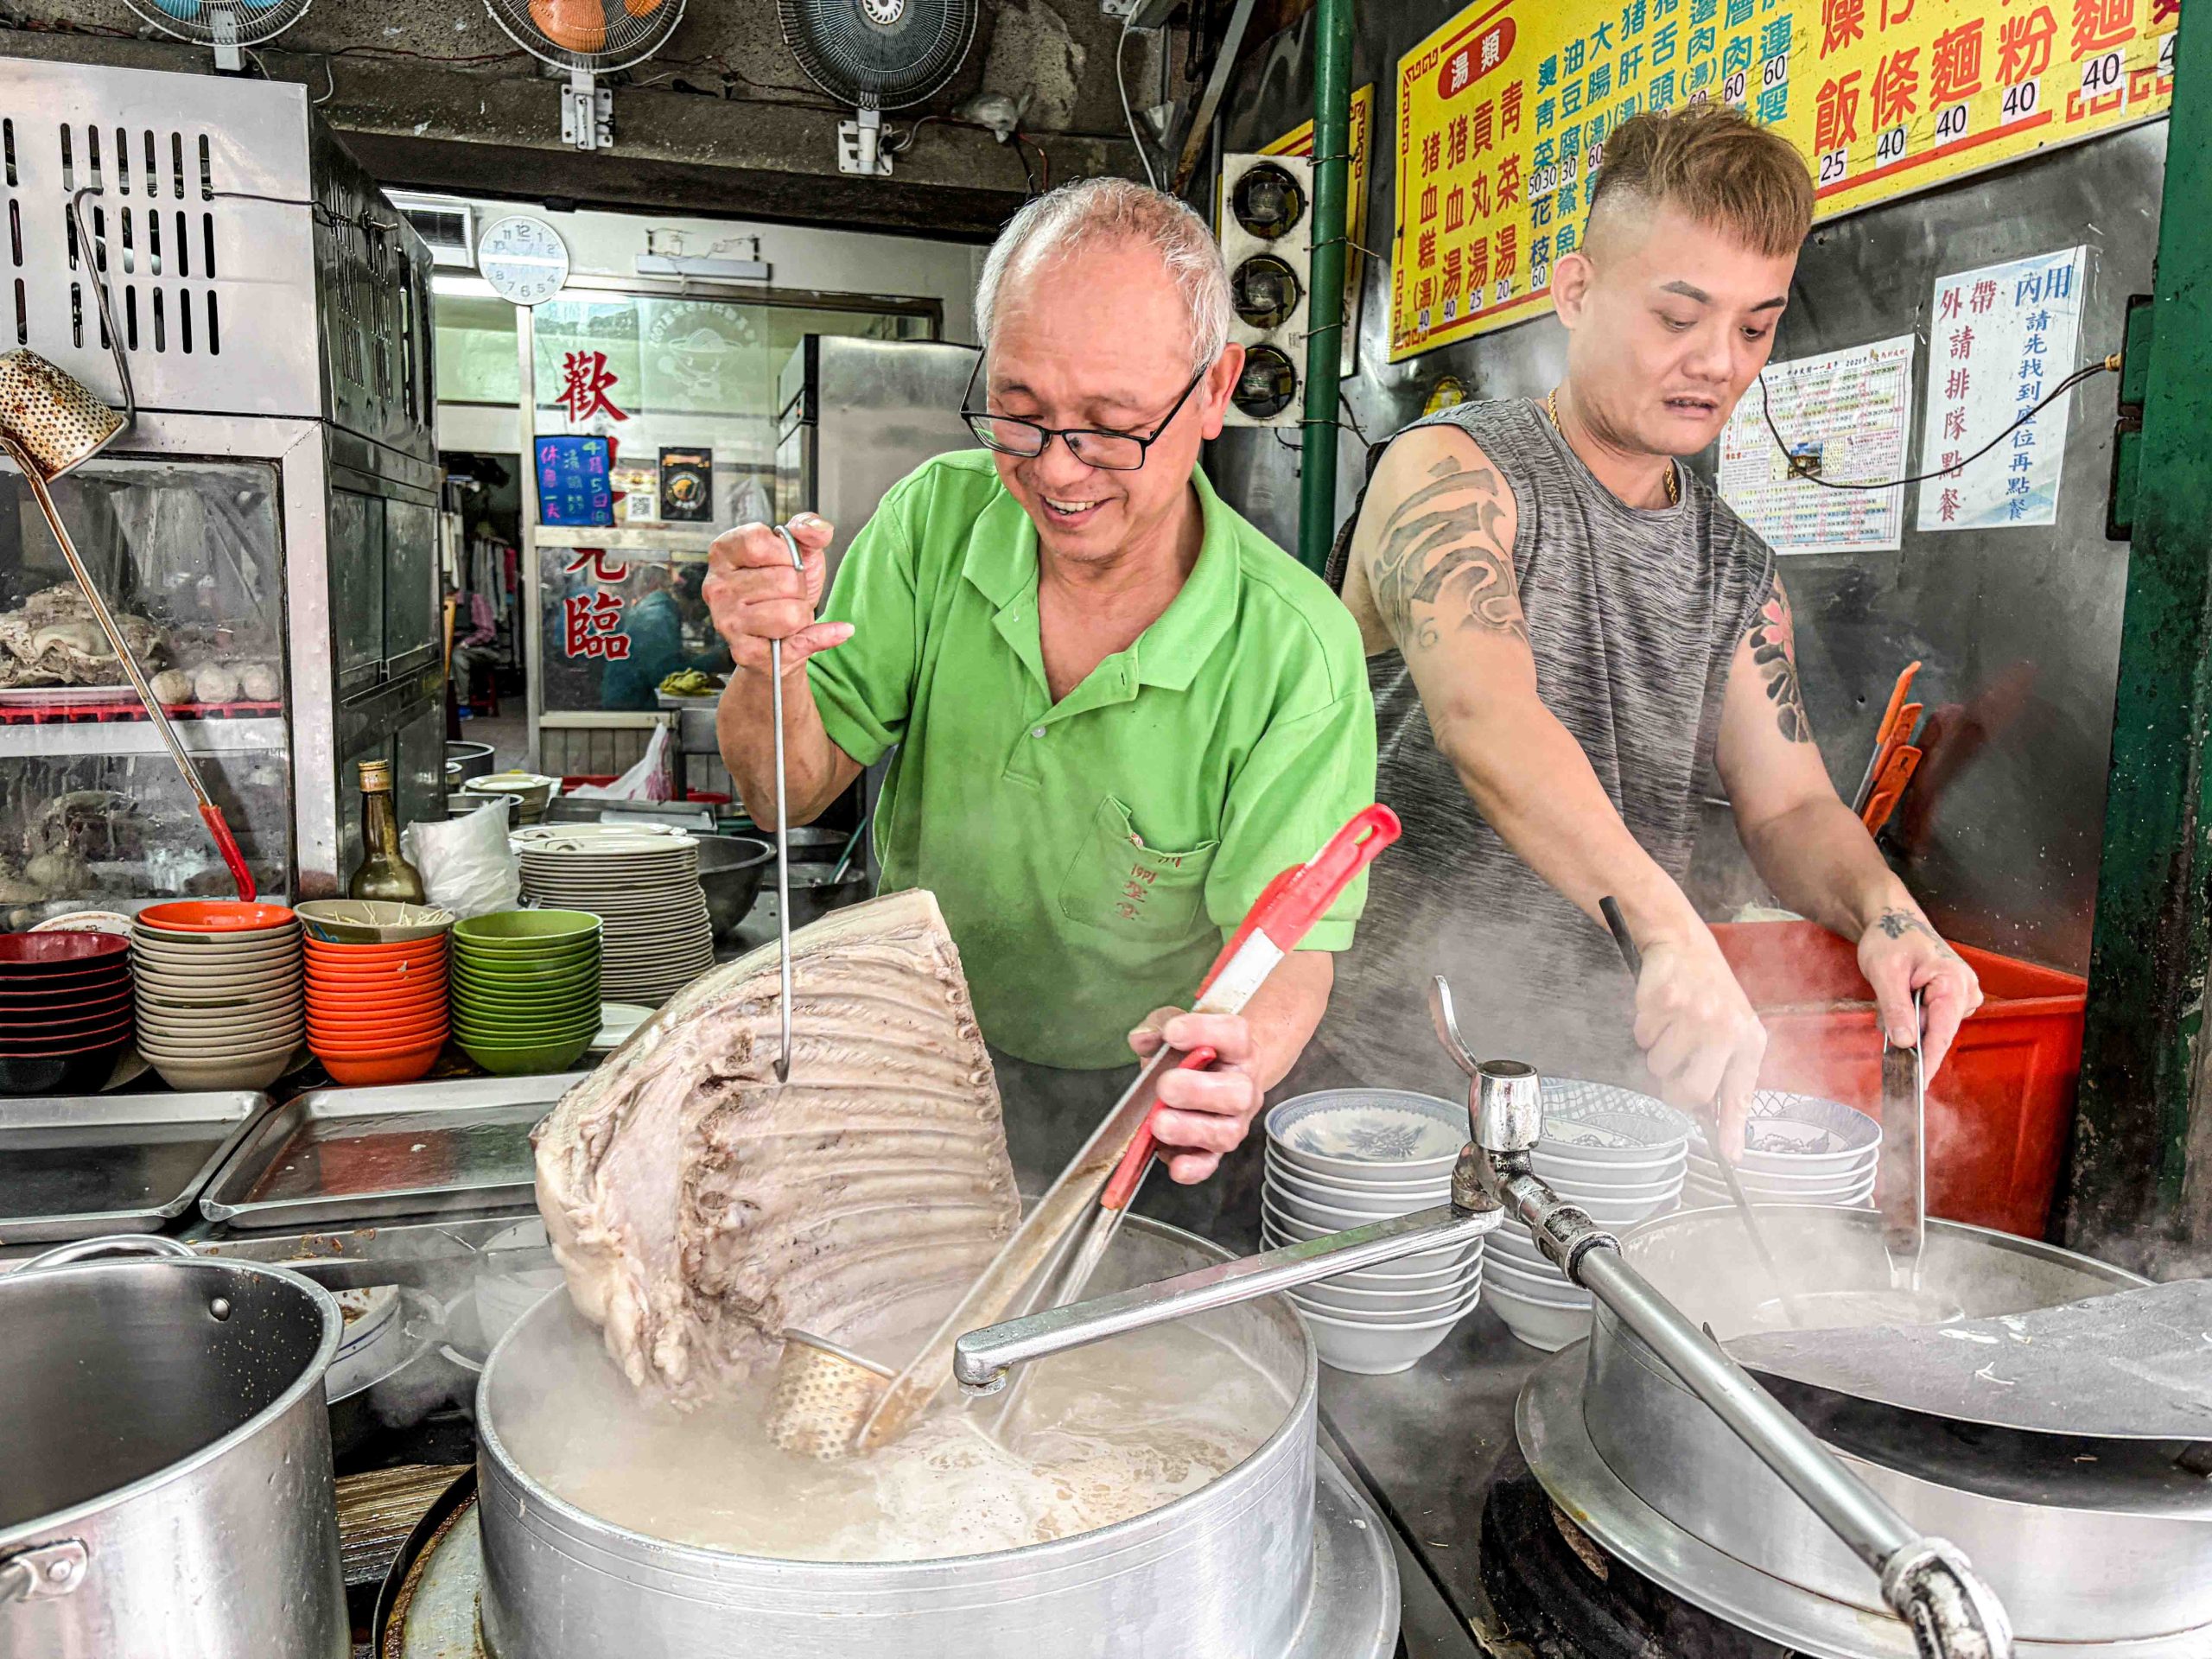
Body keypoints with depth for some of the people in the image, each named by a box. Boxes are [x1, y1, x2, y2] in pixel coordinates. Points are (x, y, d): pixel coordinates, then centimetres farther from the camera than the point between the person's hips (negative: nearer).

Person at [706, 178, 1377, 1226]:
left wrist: (1237, 1062, -42)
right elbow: (792, 796, -6)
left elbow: (1283, 951, -19)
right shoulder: (939, 517, -10)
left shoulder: (1296, 649, -22)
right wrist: (770, 668, -28)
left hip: (1134, 1113, 0)